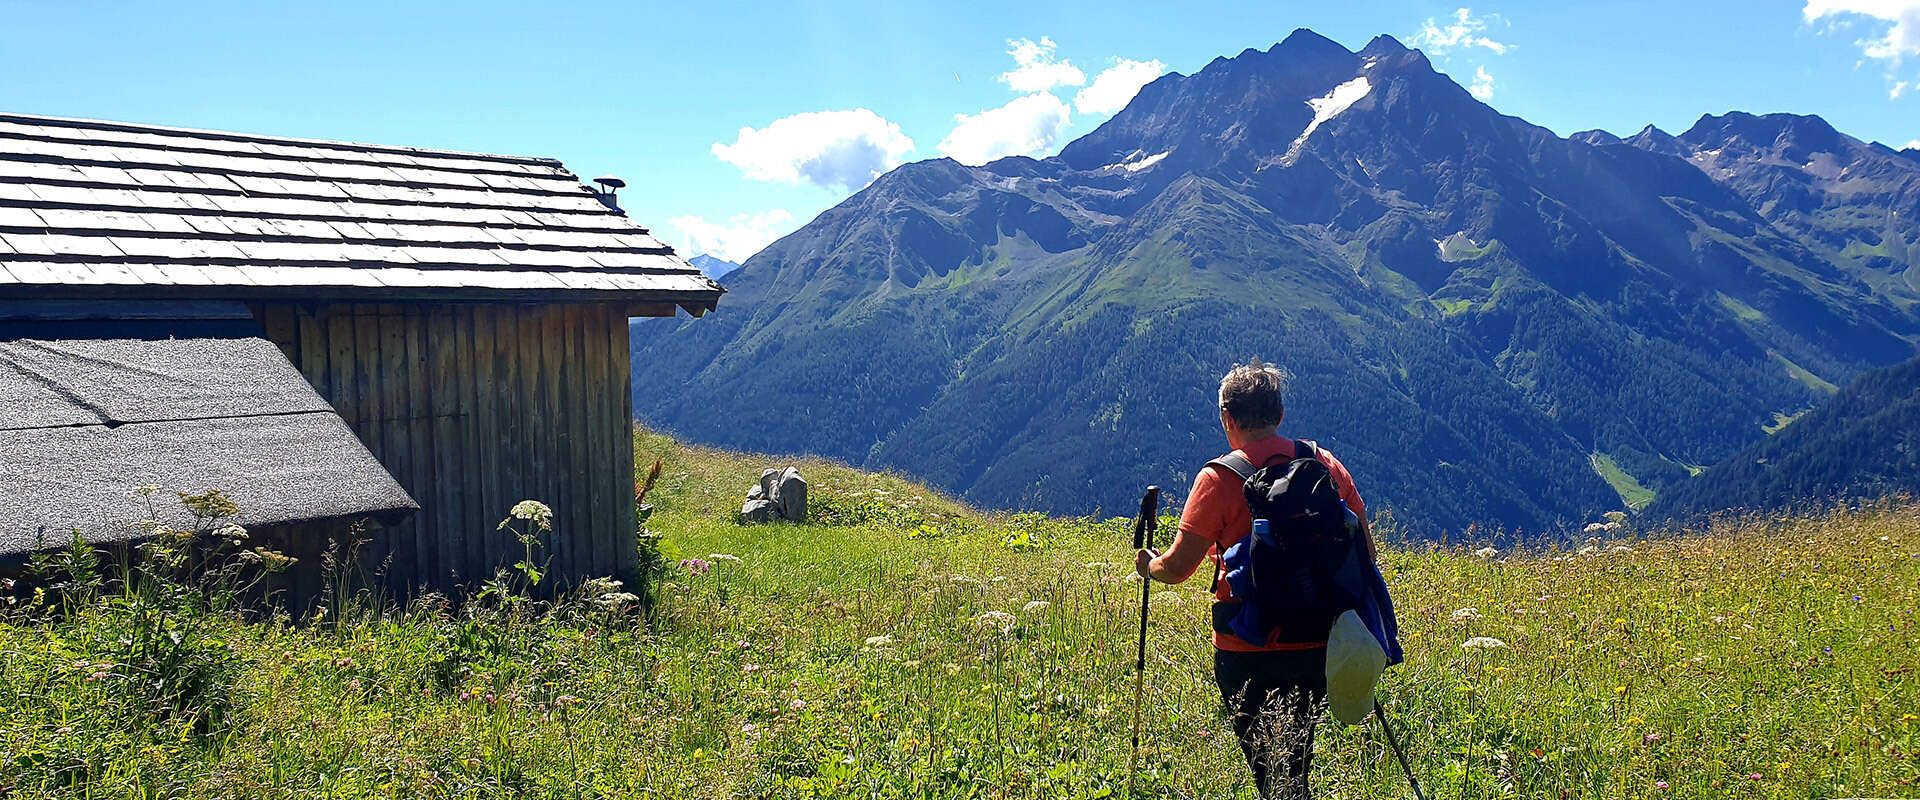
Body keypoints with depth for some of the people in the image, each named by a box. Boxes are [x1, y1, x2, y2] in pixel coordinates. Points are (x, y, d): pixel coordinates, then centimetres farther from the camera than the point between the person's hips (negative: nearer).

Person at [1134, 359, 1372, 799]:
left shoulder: (1220, 478, -10)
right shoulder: (1326, 465, 2)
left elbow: (1178, 568, -10)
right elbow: (1365, 551, 7)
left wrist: (1147, 564, 11)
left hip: (1248, 652, -4)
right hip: (1317, 647, 5)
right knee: (1297, 762, 22)